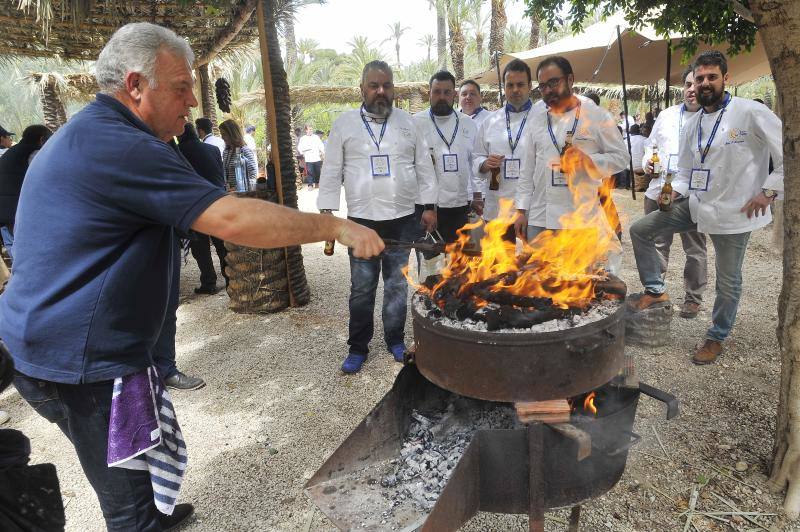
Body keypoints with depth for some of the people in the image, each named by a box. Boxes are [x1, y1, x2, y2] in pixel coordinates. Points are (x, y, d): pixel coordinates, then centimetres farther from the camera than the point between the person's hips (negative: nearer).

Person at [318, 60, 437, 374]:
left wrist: (430, 206, 5)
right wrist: (326, 212, -3)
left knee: (397, 284, 11)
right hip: (362, 219, -1)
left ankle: (395, 339, 28)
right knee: (362, 287, 4)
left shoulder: (408, 123, 8)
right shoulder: (344, 124, 3)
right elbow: (332, 172, 3)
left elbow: (424, 167, 10)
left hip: (403, 219, 2)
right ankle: (358, 348, 19)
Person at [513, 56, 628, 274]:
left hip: (582, 221, -3)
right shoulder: (538, 118, 11)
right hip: (539, 219, 3)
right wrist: (522, 210, 7)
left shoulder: (597, 115, 0)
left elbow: (621, 157, 1)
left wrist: (586, 159, -16)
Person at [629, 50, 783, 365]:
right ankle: (655, 290, 13)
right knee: (640, 230, 0)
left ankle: (717, 338, 27)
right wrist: (675, 191, -2)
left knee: (728, 281, 6)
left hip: (734, 210, -5)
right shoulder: (691, 124, 7)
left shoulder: (752, 113, -12)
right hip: (696, 204, 6)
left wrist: (769, 191, -15)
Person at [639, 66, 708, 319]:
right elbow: (651, 144, 21)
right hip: (658, 191, 4)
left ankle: (693, 298, 22)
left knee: (695, 250, 8)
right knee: (657, 244, 13)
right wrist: (647, 162, 1)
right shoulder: (666, 115, 13)